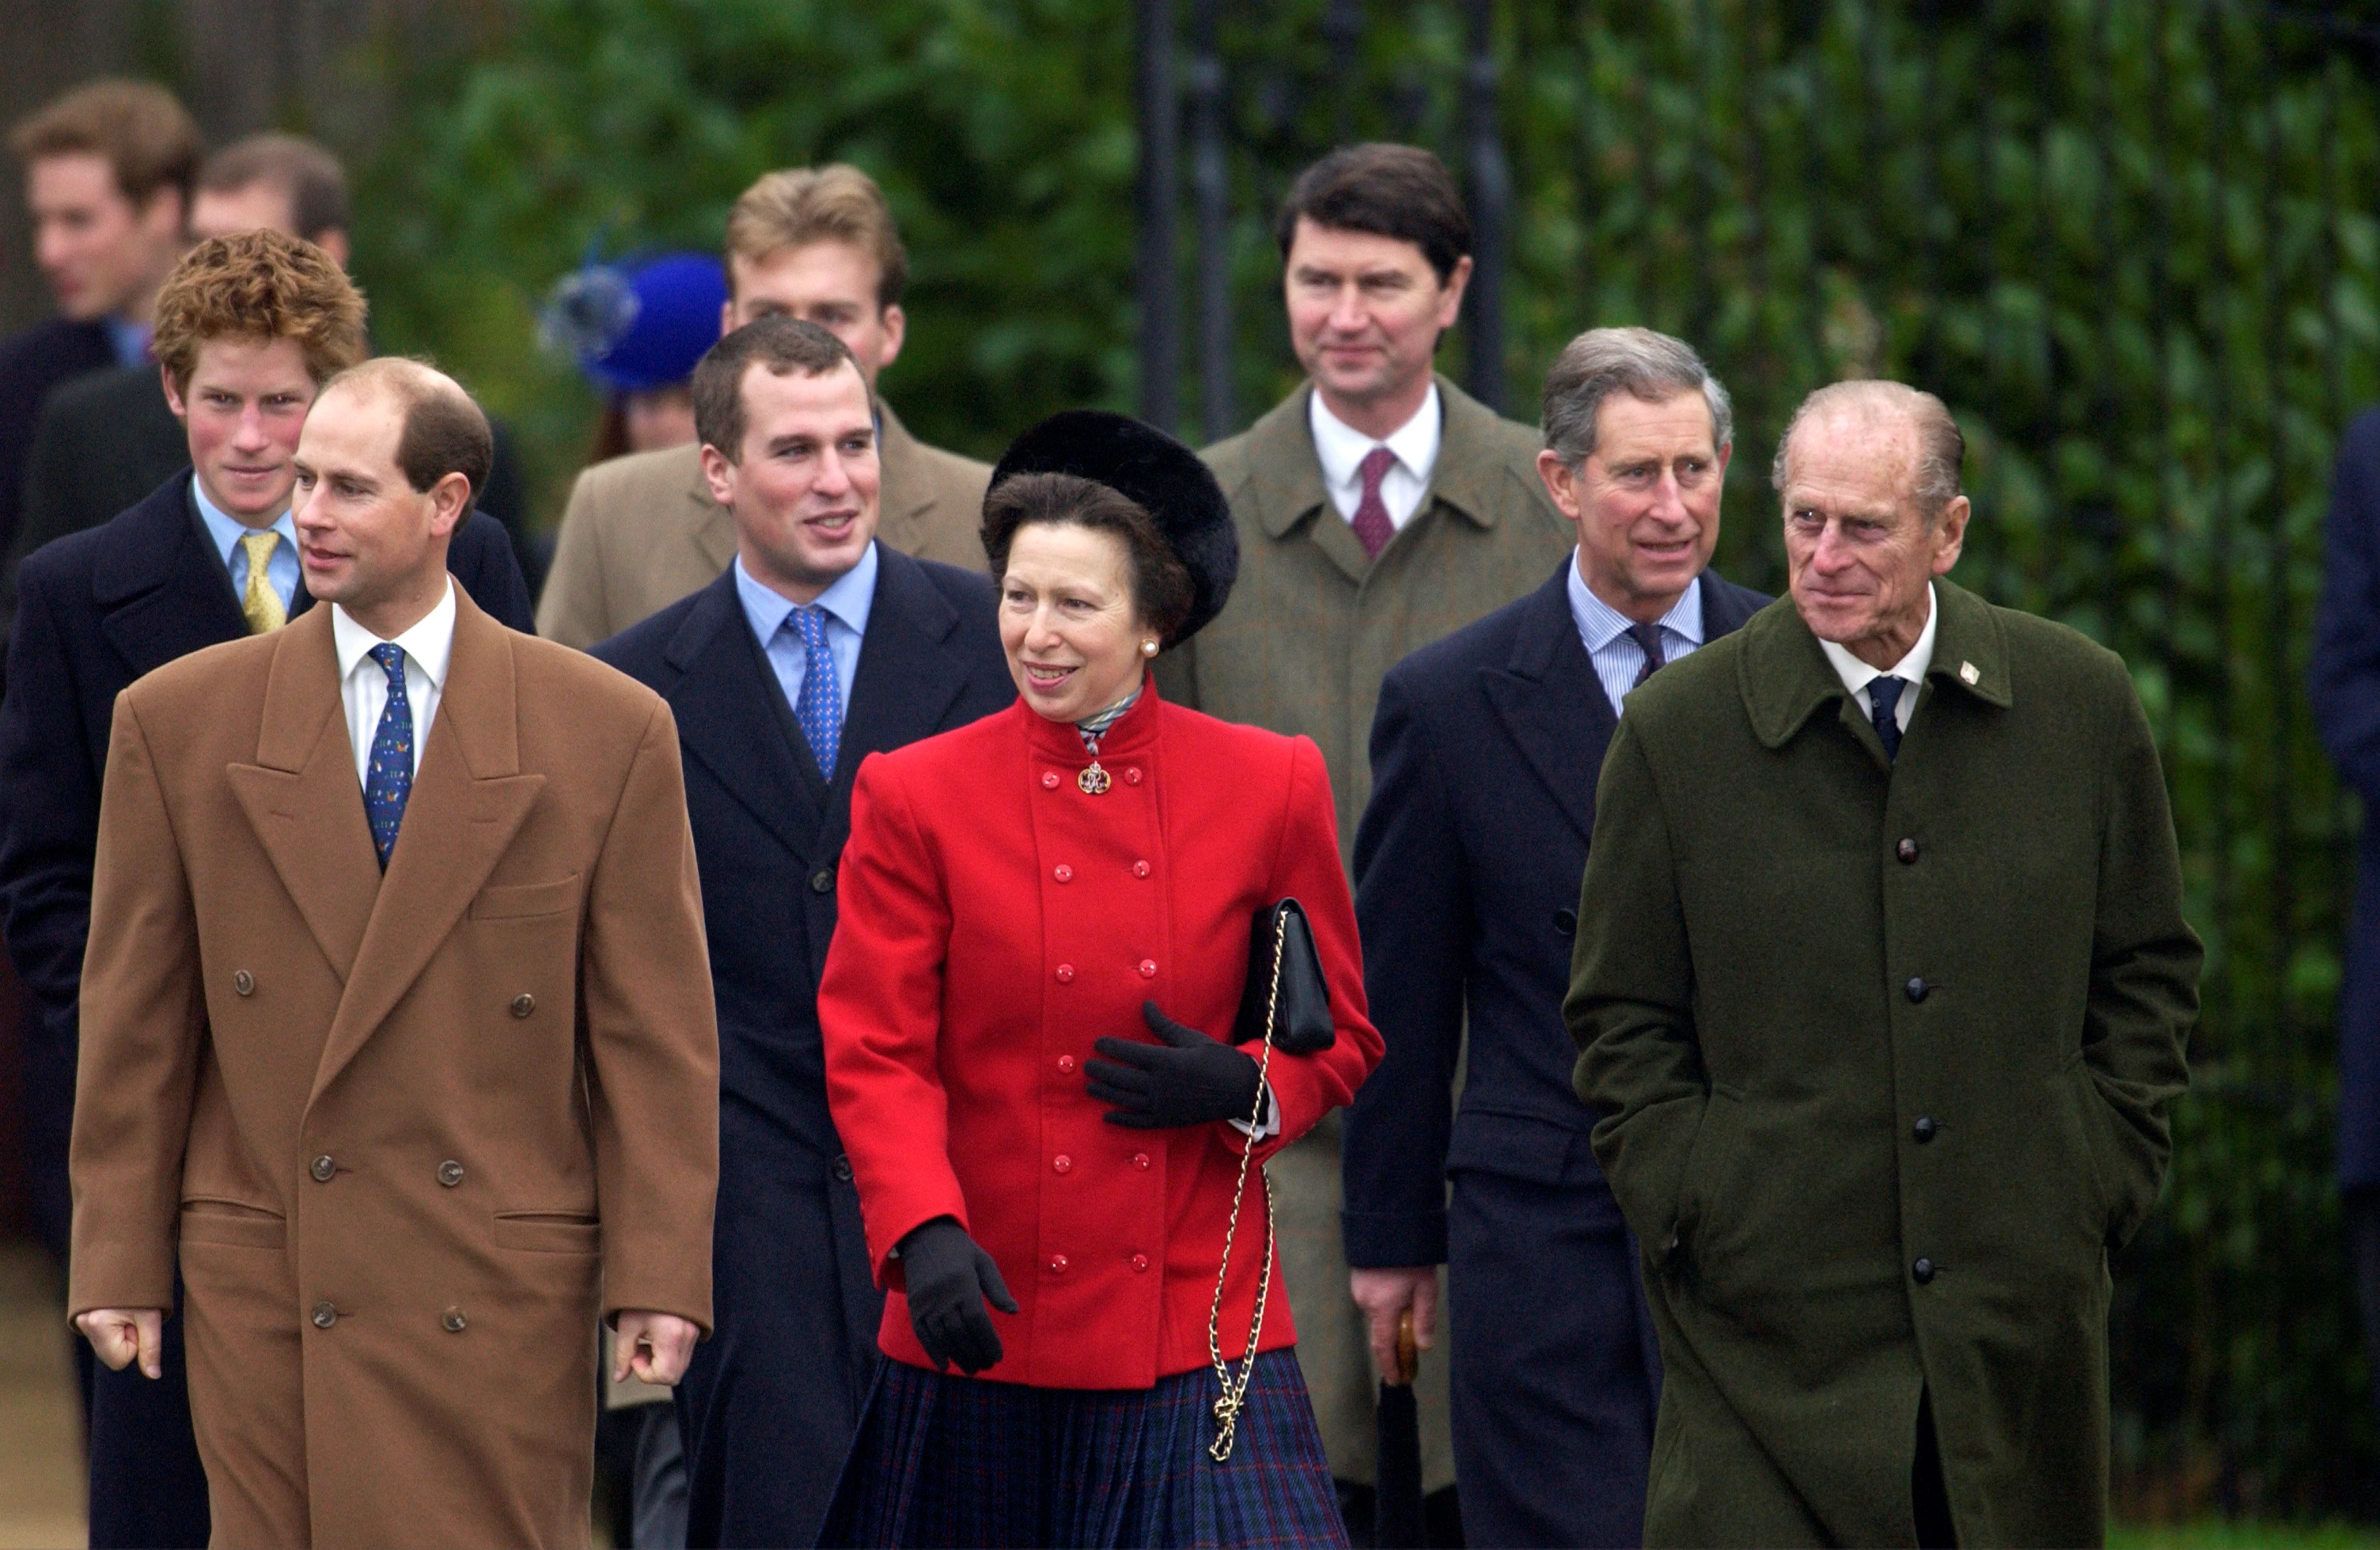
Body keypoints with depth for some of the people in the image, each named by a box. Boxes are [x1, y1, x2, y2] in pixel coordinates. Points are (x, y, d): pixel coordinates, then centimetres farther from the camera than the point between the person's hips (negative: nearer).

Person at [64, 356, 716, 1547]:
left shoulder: (610, 734, 1)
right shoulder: (177, 722, 5)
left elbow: (657, 1035, 2)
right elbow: (135, 1023, 8)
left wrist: (660, 1275, -3)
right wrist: (118, 1263, 5)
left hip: (503, 1294, -1)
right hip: (268, 1295, 1)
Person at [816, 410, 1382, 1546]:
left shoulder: (1271, 788, 4)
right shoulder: (915, 797, 1)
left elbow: (1341, 1038, 12)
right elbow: (874, 1055, -3)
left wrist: (1242, 1088, -10)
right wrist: (926, 1231, -20)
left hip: (1200, 1320, 0)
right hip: (987, 1326, 0)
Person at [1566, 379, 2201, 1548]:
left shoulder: (2081, 703, 4)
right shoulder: (1678, 728, -1)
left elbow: (2150, 969, 13)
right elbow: (1623, 1016, 6)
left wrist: (2103, 1180, 3)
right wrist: (1689, 1211, -4)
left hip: (2021, 1312, 2)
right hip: (1769, 1319, -2)